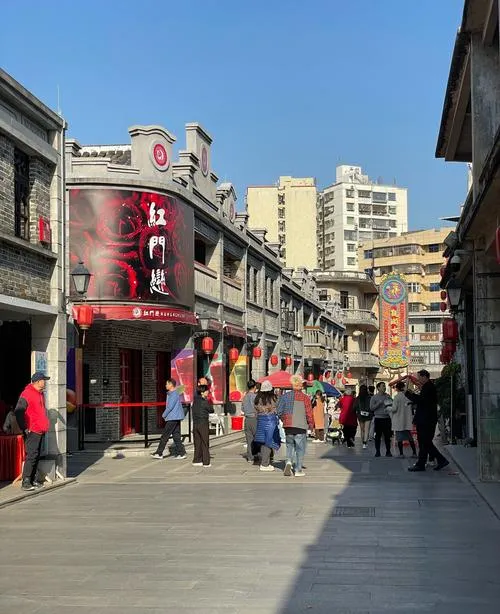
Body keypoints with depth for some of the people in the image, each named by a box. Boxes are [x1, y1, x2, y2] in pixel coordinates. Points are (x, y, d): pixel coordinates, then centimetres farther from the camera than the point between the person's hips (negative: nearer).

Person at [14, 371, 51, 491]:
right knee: (31, 456, -11)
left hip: (40, 431, 9)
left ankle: (33, 480, 18)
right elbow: (18, 412, -17)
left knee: (36, 456, 11)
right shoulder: (27, 394, -13)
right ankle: (25, 482, -10)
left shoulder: (40, 394, 15)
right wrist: (24, 428, -16)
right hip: (32, 431, -9)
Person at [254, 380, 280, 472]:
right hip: (270, 420, -6)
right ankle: (265, 464, -1)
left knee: (263, 443, 14)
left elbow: (256, 410, 8)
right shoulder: (272, 398, -14)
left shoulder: (258, 398, 3)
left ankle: (264, 462, 21)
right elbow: (275, 410, -8)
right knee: (268, 442, 0)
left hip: (260, 420, 6)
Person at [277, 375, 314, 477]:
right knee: (300, 448, 6)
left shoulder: (285, 396, 2)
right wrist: (311, 424, 9)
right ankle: (298, 470, 6)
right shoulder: (305, 398, -6)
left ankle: (289, 461, -4)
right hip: (300, 426, -3)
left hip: (288, 426, 3)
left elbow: (279, 411, 2)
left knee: (290, 445, 19)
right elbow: (309, 413, -5)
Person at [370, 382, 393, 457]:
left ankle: (388, 451, 10)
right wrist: (379, 403, -15)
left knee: (387, 435, 4)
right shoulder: (374, 397, 2)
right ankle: (377, 451, 8)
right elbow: (371, 408, -5)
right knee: (378, 436, 1)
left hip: (387, 418, 2)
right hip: (378, 418, -2)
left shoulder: (387, 396, 10)